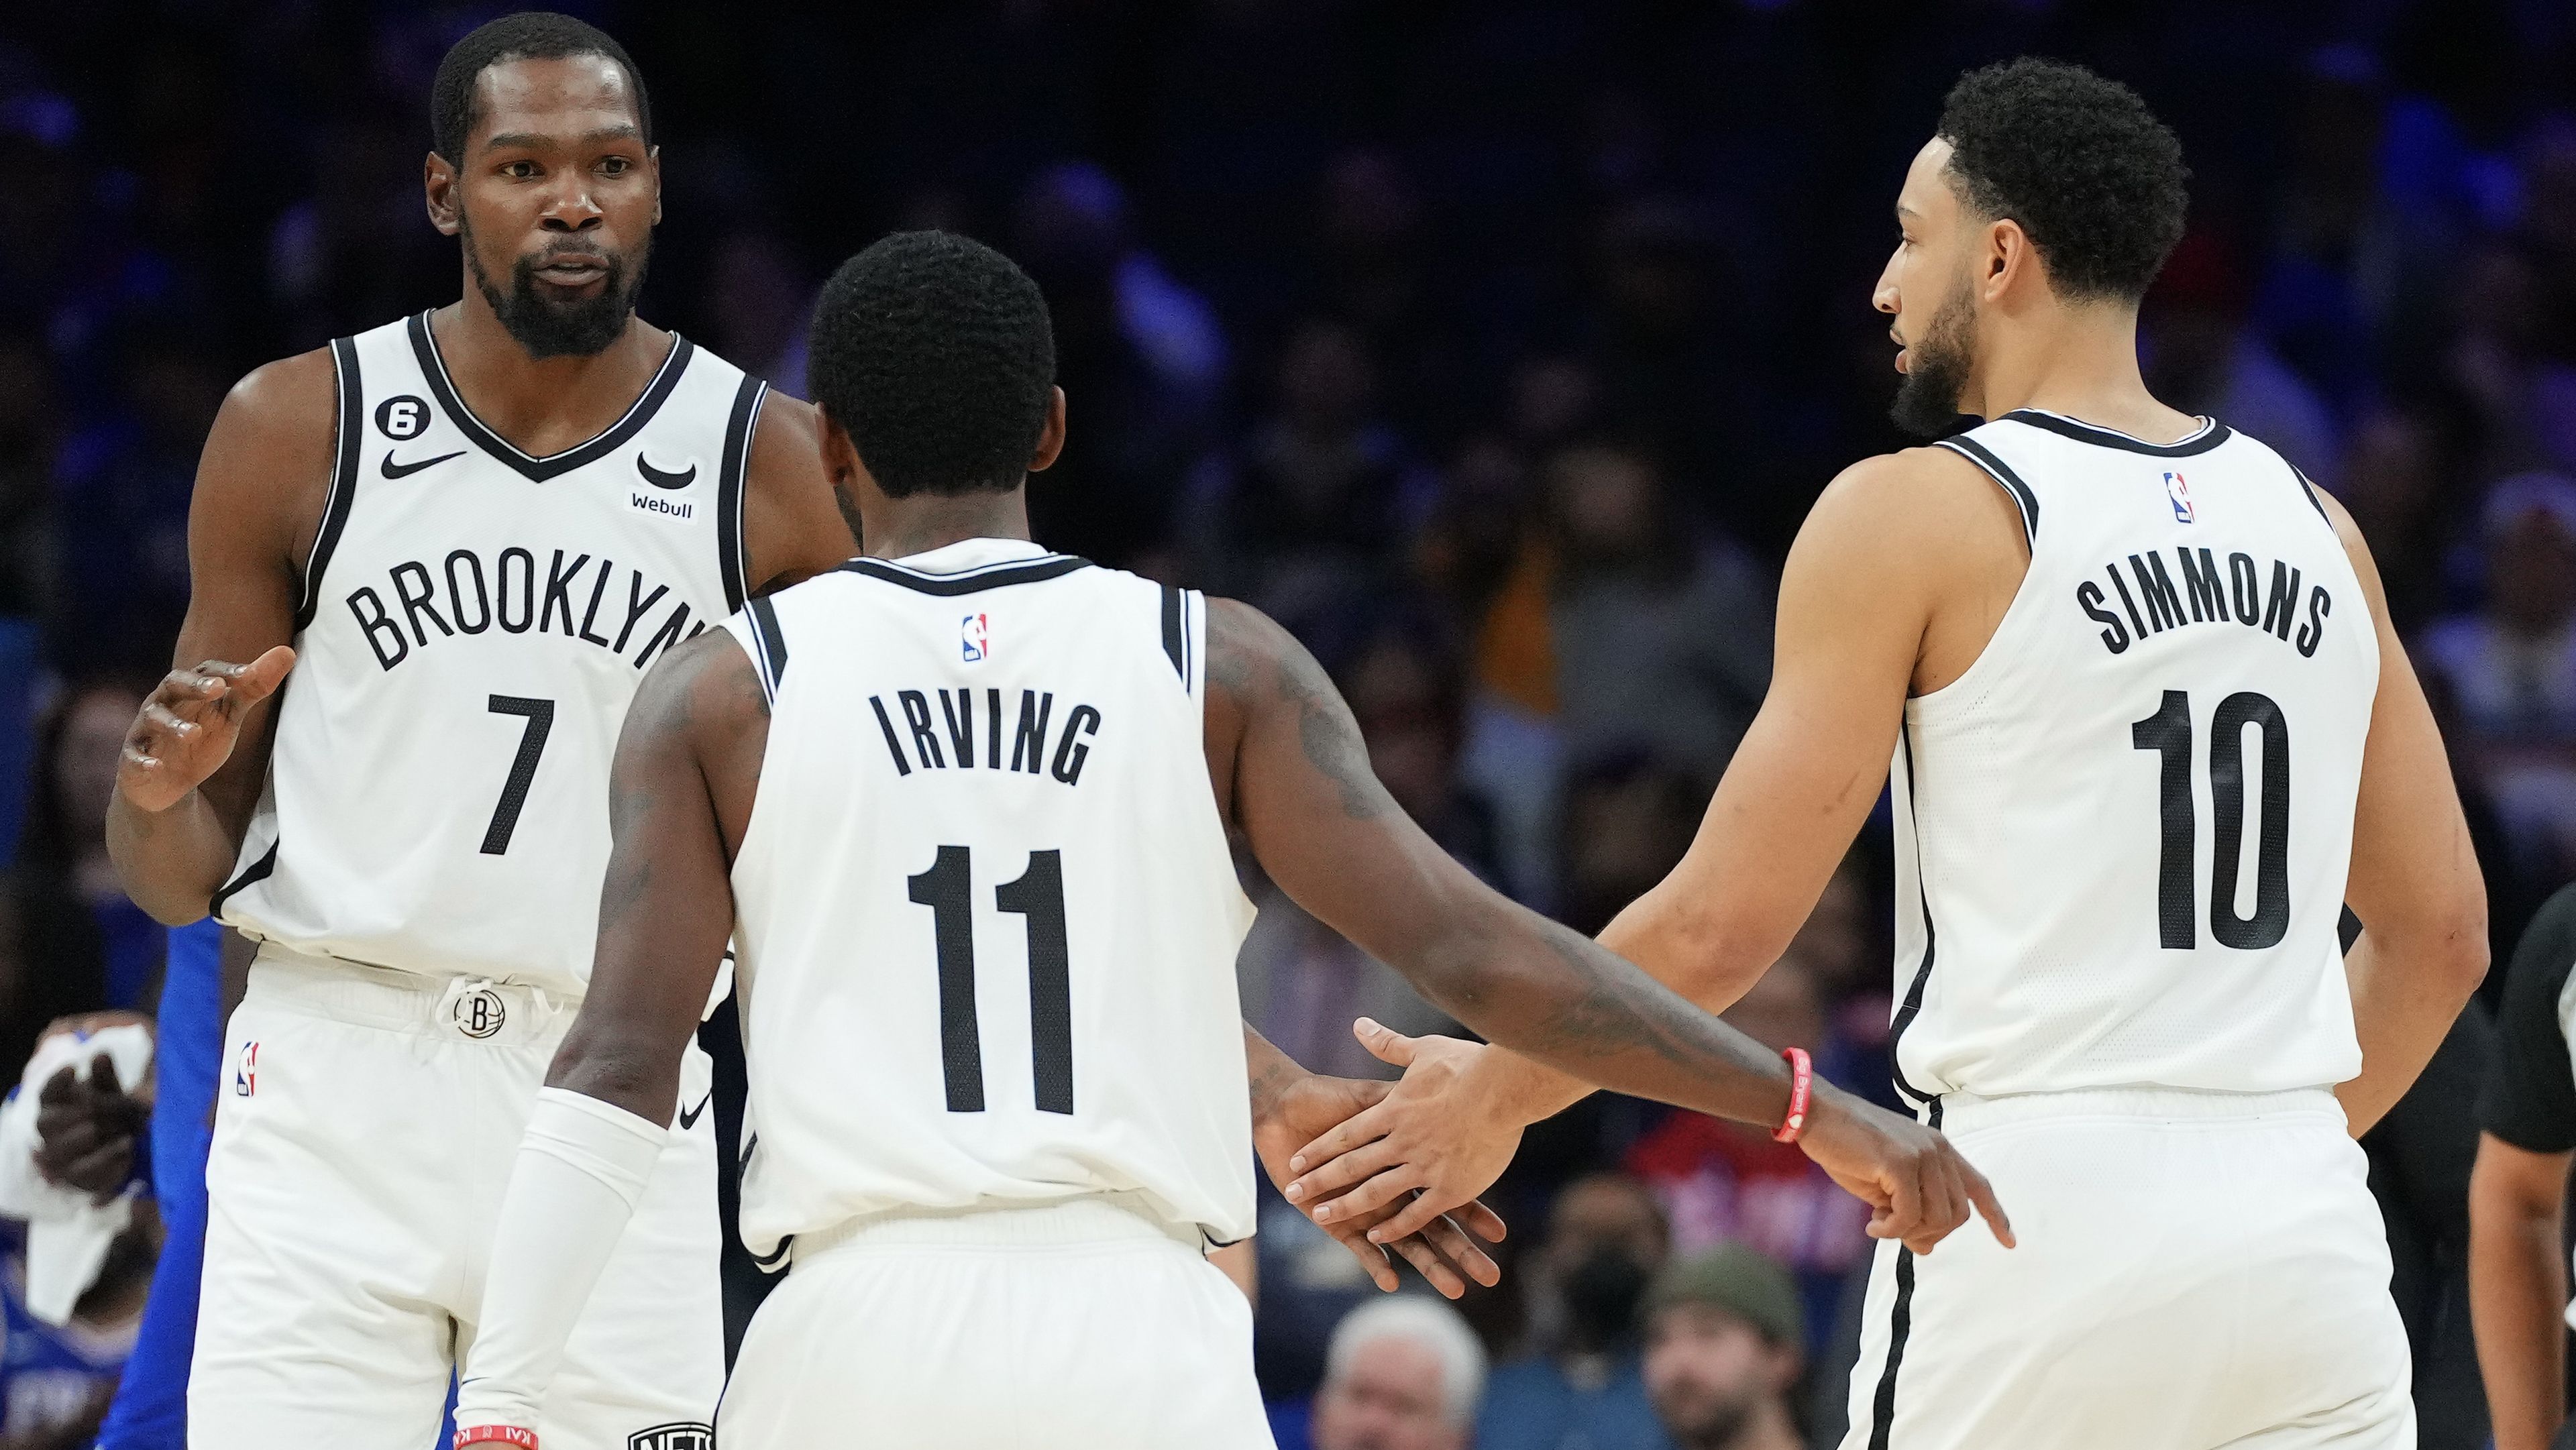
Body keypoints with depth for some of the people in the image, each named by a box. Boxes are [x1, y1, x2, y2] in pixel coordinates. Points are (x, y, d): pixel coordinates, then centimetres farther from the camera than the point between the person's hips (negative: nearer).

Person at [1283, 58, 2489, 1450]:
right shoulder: (2312, 528, 11)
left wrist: (1496, 1095, 10)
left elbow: (1721, 926, -5)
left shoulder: (1916, 515, -5)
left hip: (2036, 1228, -5)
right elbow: (2440, 933, 16)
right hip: (2306, 1248, 5)